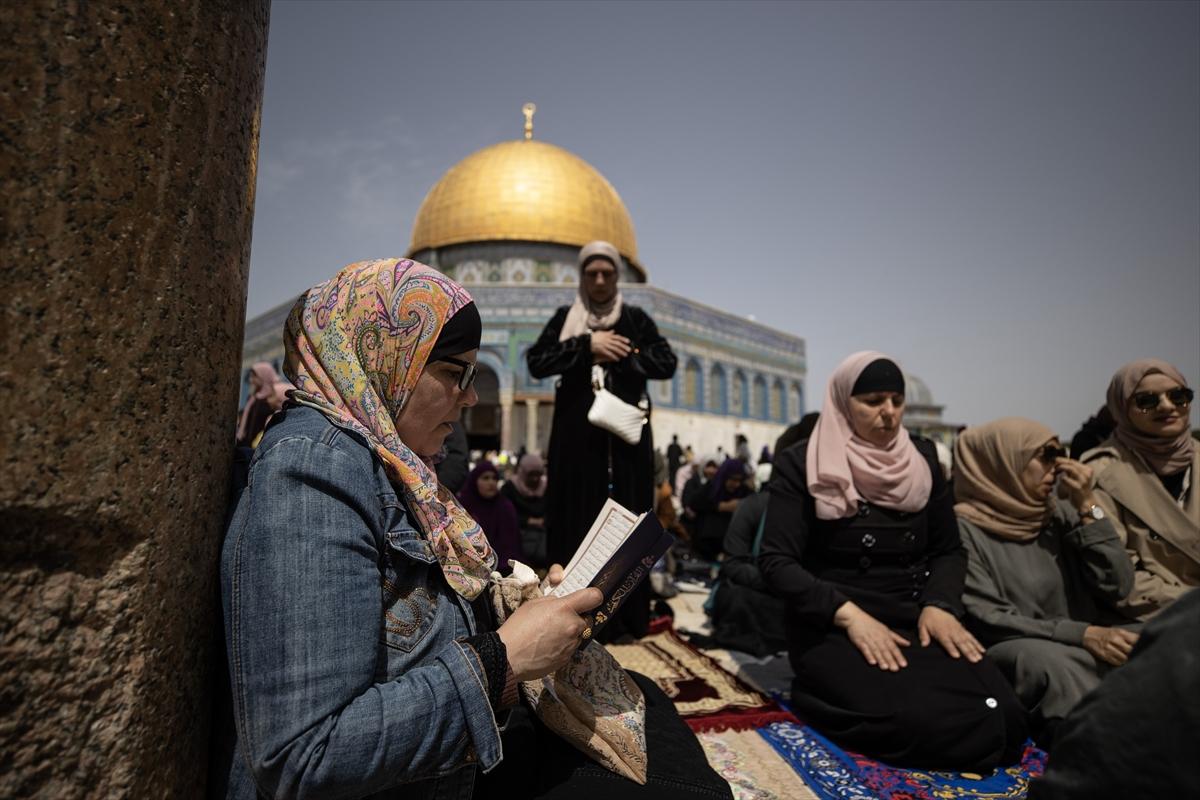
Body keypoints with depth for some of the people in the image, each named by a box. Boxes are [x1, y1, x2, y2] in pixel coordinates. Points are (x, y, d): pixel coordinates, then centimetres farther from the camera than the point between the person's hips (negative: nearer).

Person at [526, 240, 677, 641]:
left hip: (626, 432, 1)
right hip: (577, 433, 0)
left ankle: (626, 616, 8)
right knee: (579, 519, -2)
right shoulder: (565, 318, 10)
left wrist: (621, 355, -8)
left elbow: (667, 363, 1)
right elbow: (536, 362, -3)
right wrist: (586, 345, -10)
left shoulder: (636, 318, 11)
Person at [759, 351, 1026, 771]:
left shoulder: (922, 459, 11)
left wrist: (940, 604, -6)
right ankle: (829, 686, -3)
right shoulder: (801, 465, -4)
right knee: (919, 721, -30)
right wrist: (847, 613, -21)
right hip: (832, 627, -5)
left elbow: (949, 548, 14)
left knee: (1003, 718, -21)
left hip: (915, 619, 5)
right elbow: (776, 561, -10)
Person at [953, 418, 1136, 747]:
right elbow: (986, 621, -12)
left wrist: (1087, 508, -4)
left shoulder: (1062, 514, 10)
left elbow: (1118, 587, 2)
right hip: (1011, 655, -5)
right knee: (1049, 660, -36)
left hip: (1080, 649, 5)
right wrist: (1081, 634, -21)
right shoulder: (964, 528, -7)